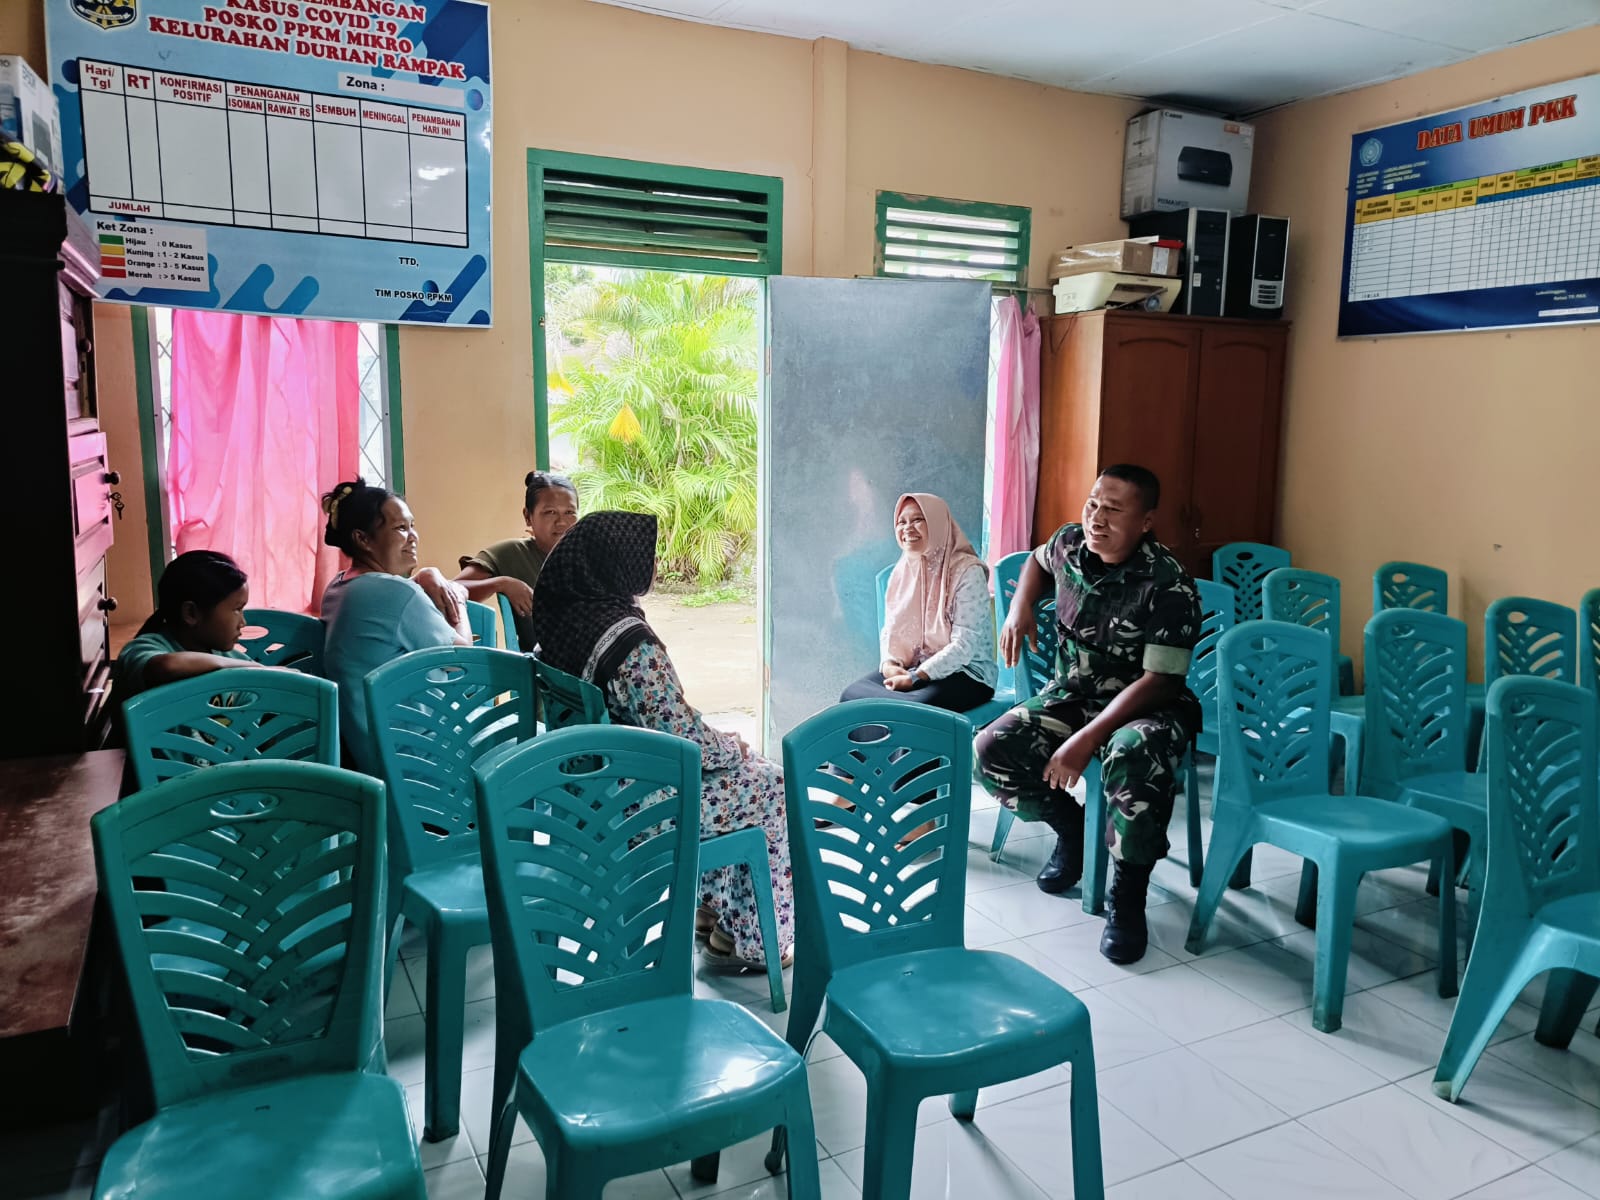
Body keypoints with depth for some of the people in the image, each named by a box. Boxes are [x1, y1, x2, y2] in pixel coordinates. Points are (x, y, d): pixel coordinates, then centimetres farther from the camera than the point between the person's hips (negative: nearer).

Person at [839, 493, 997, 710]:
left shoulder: (967, 572, -10)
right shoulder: (901, 572, 10)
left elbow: (965, 644, -16)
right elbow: (889, 631, 13)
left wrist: (916, 678, -22)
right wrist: (889, 665, -9)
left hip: (964, 673, -6)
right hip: (910, 670, 6)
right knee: (850, 695, -20)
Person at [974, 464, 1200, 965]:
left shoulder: (1169, 586, -22)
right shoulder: (1070, 544, -5)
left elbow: (1159, 681, -24)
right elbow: (1038, 560, 22)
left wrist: (1088, 738, -32)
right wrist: (1020, 608, 2)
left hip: (1146, 706, -5)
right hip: (1071, 695, 5)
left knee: (1133, 755, -40)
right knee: (992, 751, -19)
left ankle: (1127, 896, -18)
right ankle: (1071, 825, 10)